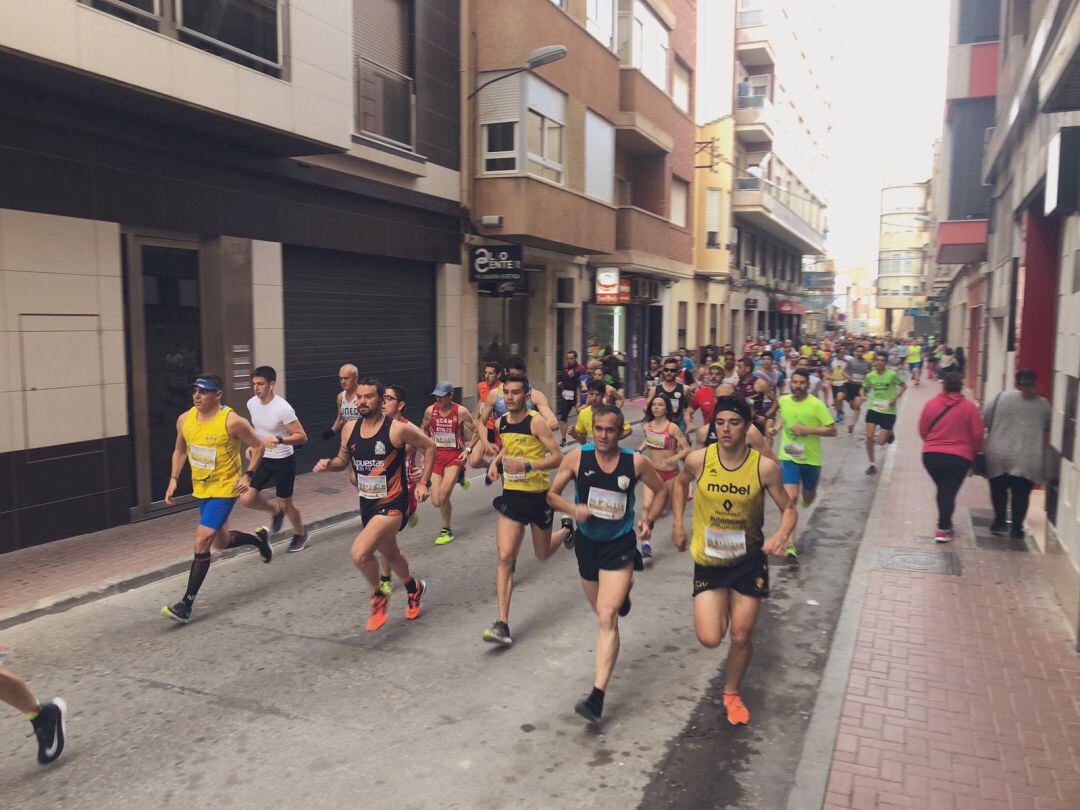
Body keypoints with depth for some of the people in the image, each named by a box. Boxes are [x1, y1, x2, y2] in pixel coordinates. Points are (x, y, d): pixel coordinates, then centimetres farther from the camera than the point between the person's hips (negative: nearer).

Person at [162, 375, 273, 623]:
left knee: (202, 540, -15)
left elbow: (258, 446, -6)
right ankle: (259, 538, 48)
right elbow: (180, 450, 14)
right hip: (201, 489, 7)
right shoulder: (185, 420, -2)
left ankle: (187, 604, -8)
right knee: (221, 542, 18)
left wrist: (248, 475, -14)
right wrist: (173, 479, 3)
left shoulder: (232, 421, -19)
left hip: (224, 489, -7)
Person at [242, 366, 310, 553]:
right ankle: (275, 511, 26)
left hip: (283, 461, -6)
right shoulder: (252, 403, -3)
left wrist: (278, 439, -37)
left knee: (285, 504, 7)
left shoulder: (282, 408, -24)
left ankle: (300, 535, 35)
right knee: (246, 499, -5)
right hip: (262, 459, 6)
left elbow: (302, 437, -23)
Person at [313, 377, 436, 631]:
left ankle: (379, 597, 5)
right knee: (390, 553, 25)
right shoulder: (350, 429, 0)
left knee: (359, 553, -23)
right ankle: (414, 589, 53)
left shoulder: (398, 429, -16)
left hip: (392, 504, -7)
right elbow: (343, 460, 15)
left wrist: (424, 482, -6)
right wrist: (328, 464, -7)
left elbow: (429, 447, -3)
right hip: (367, 503, 7)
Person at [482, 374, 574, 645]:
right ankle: (503, 624, -10)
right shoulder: (501, 423, 3)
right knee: (505, 557, -11)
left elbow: (557, 457, -18)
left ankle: (568, 528, 52)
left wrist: (526, 465, -30)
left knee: (543, 555, 17)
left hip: (538, 495, -3)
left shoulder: (536, 422, -15)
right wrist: (496, 461, 4)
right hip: (512, 495, 4)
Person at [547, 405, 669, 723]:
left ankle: (597, 697, -15)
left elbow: (661, 491, 8)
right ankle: (622, 591, 61)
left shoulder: (636, 462, -10)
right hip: (587, 542, 3)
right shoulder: (577, 458, -10)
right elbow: (552, 494, -1)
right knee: (602, 611, 22)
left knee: (607, 617, -16)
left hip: (620, 545, -3)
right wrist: (573, 508, -20)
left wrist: (649, 520, -6)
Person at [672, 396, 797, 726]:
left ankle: (732, 693, 37)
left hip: (749, 559, 0)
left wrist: (782, 534, -28)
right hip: (709, 559, 0)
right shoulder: (698, 460, -15)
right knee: (709, 639, -8)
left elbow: (789, 509, -7)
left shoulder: (764, 467, -17)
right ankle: (721, 608, 29)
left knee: (741, 636, 8)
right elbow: (680, 483, 9)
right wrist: (678, 524, 2)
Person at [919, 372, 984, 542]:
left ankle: (945, 523, 30)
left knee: (942, 490, 20)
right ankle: (943, 528, -2)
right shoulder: (970, 407, -5)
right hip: (959, 457, -2)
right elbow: (977, 435, -3)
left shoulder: (931, 404, -1)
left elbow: (922, 430, 5)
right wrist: (974, 453, 13)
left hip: (931, 455, 2)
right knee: (949, 492, 3)